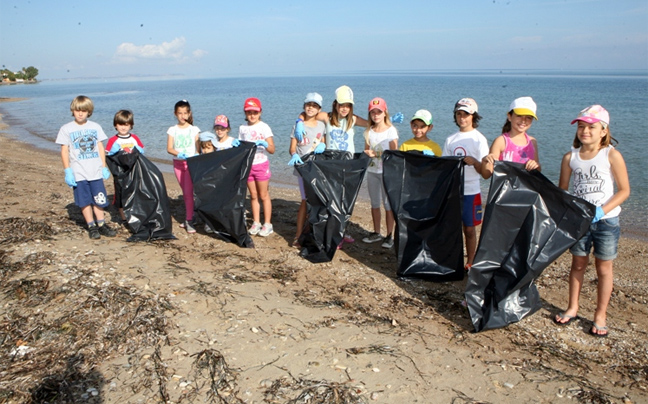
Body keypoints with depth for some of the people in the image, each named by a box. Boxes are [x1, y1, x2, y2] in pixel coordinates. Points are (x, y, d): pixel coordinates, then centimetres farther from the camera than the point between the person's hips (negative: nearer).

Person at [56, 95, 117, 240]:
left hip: (96, 172, 2)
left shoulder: (95, 127, 6)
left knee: (99, 200, 6)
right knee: (85, 201, 5)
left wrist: (104, 167, 7)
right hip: (78, 173, -1)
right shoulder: (66, 129, 0)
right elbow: (64, 151, 0)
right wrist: (67, 171, -5)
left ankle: (101, 224, 17)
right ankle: (91, 226, 15)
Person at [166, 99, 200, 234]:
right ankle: (189, 216, 24)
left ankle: (189, 221, -9)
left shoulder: (194, 130, 0)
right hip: (178, 163, 3)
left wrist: (196, 156, -26)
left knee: (188, 192, -11)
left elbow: (198, 149, -4)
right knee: (185, 192, 11)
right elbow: (169, 148, -4)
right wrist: (179, 154, -24)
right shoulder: (172, 130, 4)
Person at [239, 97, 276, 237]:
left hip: (261, 164, -4)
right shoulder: (242, 128, 6)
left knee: (263, 195, 2)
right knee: (253, 195, 11)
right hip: (247, 165, 4)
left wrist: (264, 144, -31)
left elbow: (272, 150, -12)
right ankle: (256, 223, 20)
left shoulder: (264, 127, -7)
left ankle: (267, 224, 10)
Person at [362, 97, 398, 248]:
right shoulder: (369, 132, 9)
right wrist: (368, 153, -9)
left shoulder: (391, 131, -5)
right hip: (372, 171, 5)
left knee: (388, 203, -3)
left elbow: (394, 154, -8)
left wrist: (376, 154, -18)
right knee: (374, 203, 12)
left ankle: (389, 236, 6)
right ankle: (376, 233, 24)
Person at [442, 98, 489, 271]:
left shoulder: (479, 139, -5)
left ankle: (470, 263, 18)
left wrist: (474, 162, -29)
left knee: (469, 229, 5)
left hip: (470, 191, -4)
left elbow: (485, 170, -9)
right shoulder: (451, 139, 8)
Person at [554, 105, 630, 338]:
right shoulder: (570, 157, -1)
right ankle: (572, 308, 28)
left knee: (603, 268, 7)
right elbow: (561, 189, 5)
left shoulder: (611, 155, -10)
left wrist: (602, 210, -20)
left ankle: (600, 316, 20)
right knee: (578, 265, 14)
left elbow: (624, 190, -9)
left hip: (606, 221, -3)